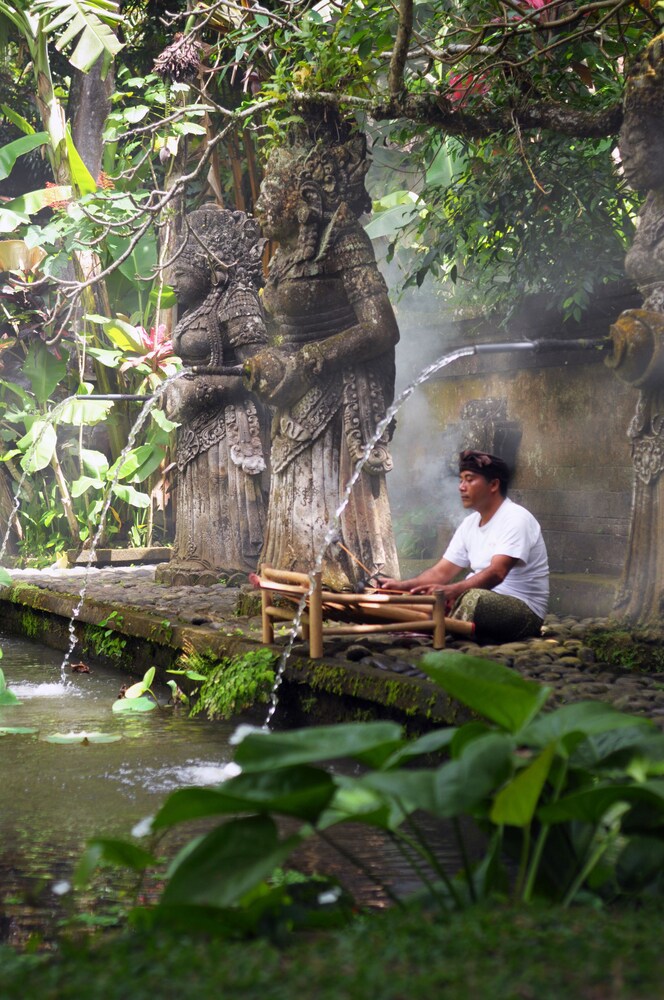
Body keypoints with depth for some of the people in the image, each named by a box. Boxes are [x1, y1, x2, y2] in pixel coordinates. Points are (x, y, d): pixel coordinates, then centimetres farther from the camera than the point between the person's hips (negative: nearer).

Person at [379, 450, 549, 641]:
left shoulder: (516, 518, -13)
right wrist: (402, 585, -7)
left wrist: (450, 590, -39)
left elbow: (496, 573, -26)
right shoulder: (470, 524, 13)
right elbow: (441, 572, 10)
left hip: (524, 611, -8)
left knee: (474, 598, -36)